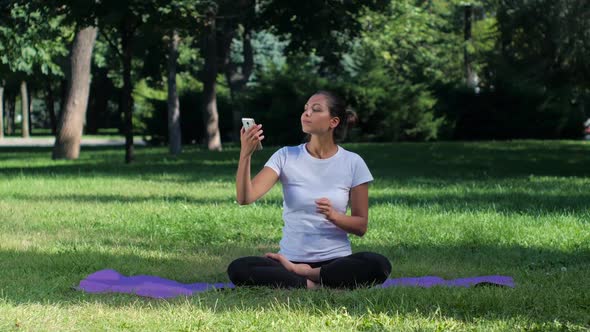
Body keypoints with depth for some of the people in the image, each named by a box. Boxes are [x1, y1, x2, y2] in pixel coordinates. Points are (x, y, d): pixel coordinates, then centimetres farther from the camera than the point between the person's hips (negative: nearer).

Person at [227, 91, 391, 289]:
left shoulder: (353, 163, 1)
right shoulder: (286, 157, 1)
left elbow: (361, 226, 3)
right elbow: (245, 197, -12)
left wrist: (334, 216, -18)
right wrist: (245, 154, -26)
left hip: (335, 260, 0)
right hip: (292, 258, 0)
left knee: (378, 265, -32)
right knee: (238, 269, -28)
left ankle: (298, 274, -17)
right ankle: (313, 286, -20)